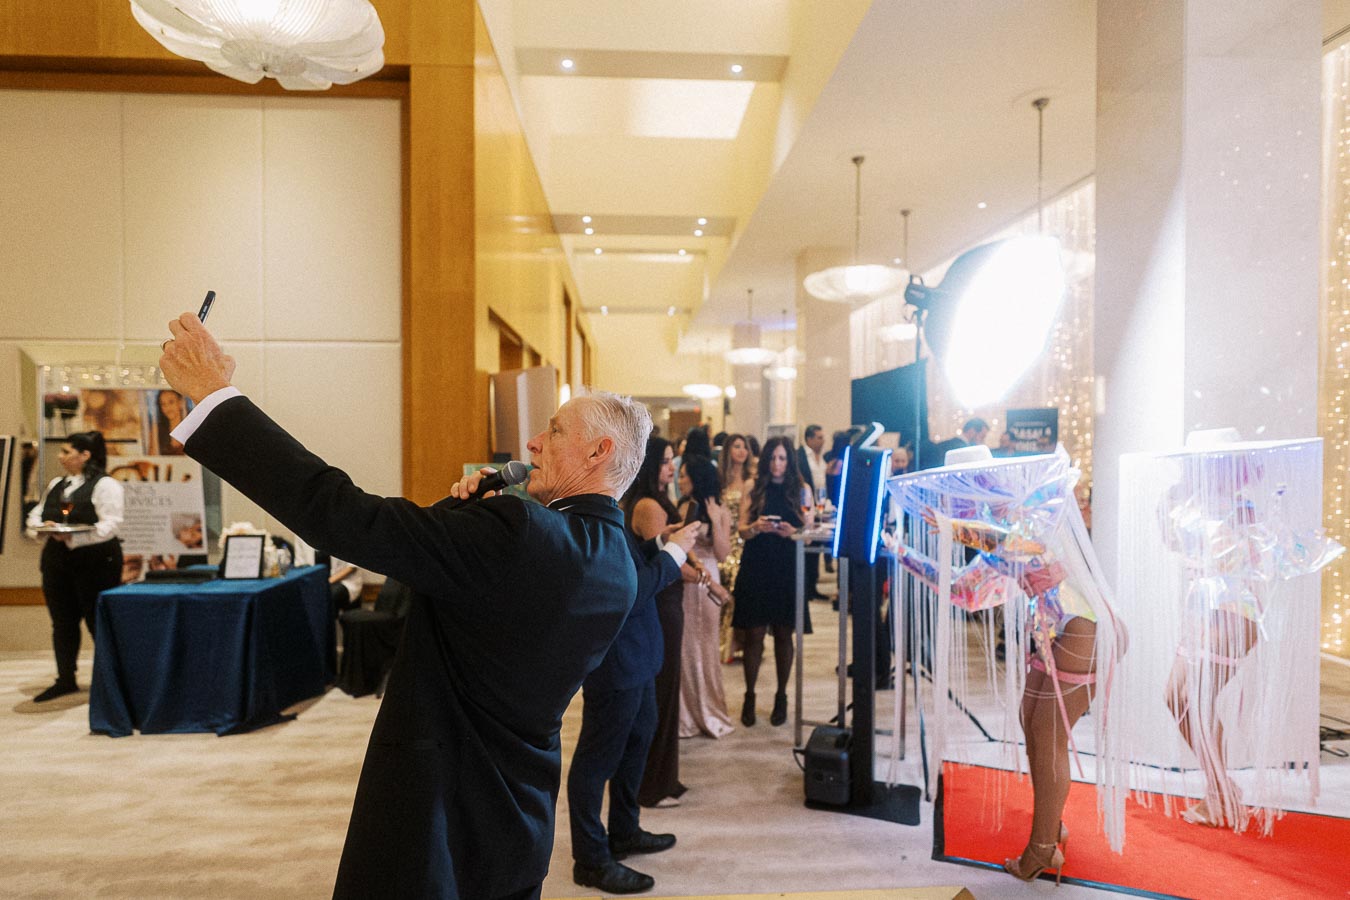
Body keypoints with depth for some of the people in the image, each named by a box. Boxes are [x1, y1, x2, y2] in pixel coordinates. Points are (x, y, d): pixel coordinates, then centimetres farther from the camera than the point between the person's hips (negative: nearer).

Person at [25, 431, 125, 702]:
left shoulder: (104, 485, -9)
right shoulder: (55, 485, 15)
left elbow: (109, 525, -17)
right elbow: (35, 515, 18)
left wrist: (72, 538, -24)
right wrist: (42, 525, -5)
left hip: (95, 561, -7)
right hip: (56, 561, 7)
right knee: (62, 622, 12)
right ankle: (65, 680, 24)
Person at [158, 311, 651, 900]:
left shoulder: (519, 534, -27)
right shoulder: (617, 568, 1)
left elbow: (343, 515, -28)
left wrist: (214, 393, -21)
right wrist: (468, 508, -2)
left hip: (434, 821, -8)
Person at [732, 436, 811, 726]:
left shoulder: (801, 490, 7)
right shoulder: (754, 488, 6)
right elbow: (742, 530, 0)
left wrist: (791, 531, -18)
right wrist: (757, 527, -21)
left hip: (788, 570, 0)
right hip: (756, 569, 0)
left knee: (783, 634, 7)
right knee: (754, 634, 0)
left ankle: (781, 697, 19)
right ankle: (749, 696, 13)